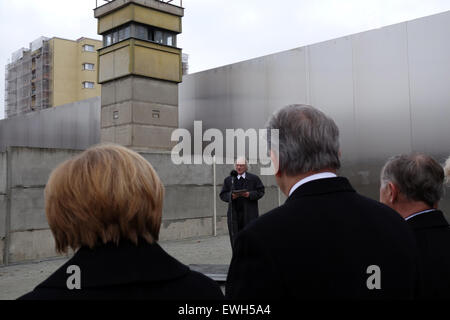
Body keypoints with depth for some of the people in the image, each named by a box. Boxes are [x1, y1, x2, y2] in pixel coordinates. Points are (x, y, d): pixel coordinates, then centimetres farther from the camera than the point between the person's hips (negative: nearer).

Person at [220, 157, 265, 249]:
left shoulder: (254, 178, 8)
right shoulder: (228, 180, 12)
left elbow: (260, 191, 4)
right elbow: (223, 195, 8)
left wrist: (249, 194, -13)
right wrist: (231, 196, -12)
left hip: (249, 213, -1)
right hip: (234, 213, 1)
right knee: (235, 237, 1)